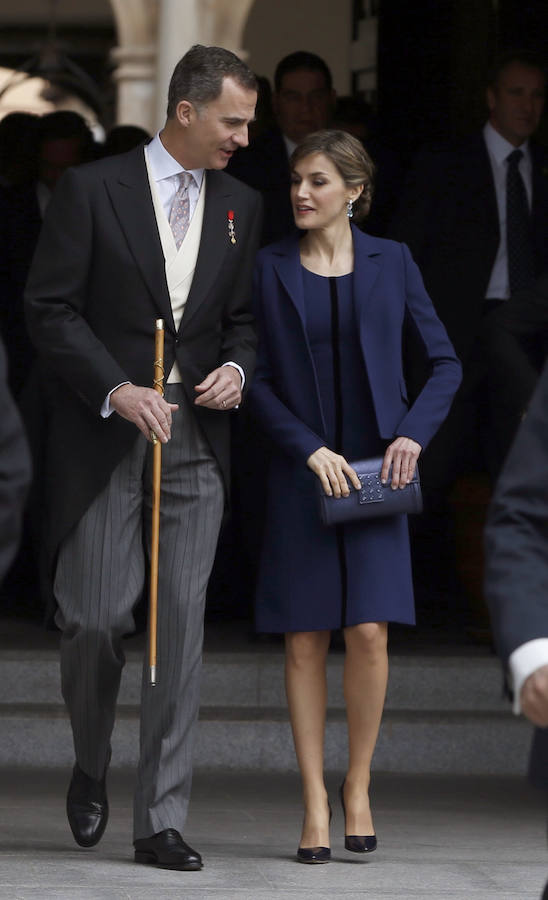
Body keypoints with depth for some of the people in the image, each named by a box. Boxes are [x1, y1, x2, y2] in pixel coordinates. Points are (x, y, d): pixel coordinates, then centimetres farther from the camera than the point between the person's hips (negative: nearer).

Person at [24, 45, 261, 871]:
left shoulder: (240, 206, 12)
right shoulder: (92, 189, -3)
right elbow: (51, 308, -5)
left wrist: (236, 368, -3)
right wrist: (116, 390, -16)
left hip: (195, 441, 3)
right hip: (104, 438, -3)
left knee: (181, 625, -3)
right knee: (96, 617, -4)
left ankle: (162, 820, -1)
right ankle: (91, 767, 26)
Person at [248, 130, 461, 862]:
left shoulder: (391, 263, 3)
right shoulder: (269, 269, 3)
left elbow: (445, 363, 7)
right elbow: (258, 382, 1)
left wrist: (414, 432, -9)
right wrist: (310, 450, -11)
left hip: (376, 472, 0)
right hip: (302, 473, 0)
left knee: (368, 632, -10)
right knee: (305, 640, -1)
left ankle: (358, 782, 8)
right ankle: (315, 801, 5)